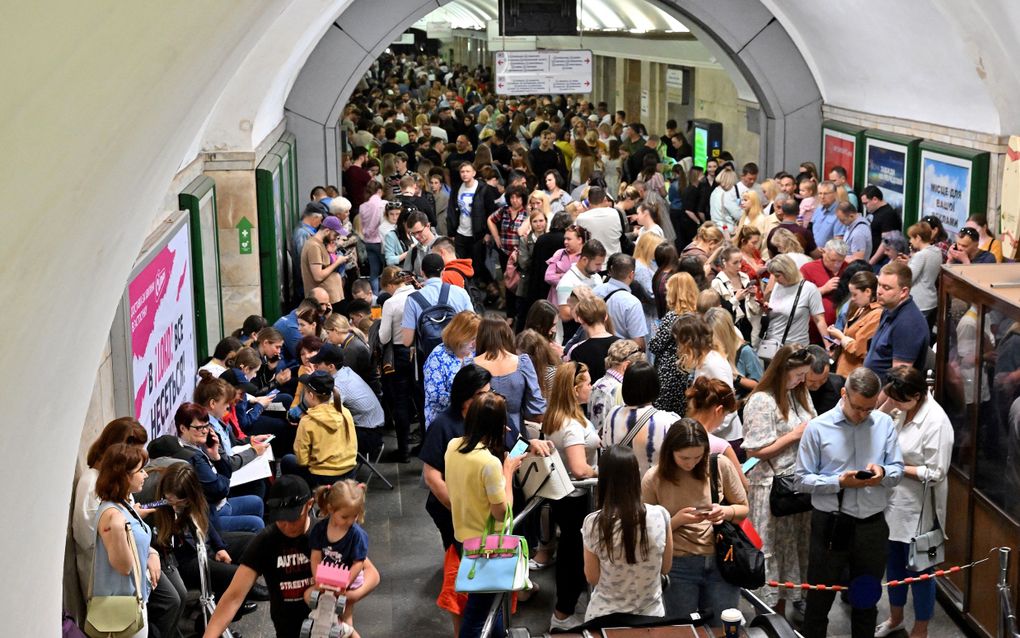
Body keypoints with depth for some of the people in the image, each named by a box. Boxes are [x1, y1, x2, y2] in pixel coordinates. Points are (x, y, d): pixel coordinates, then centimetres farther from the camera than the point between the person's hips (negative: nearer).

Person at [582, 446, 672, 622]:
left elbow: (592, 578, -5)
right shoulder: (660, 515, -12)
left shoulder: (593, 523, -17)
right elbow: (666, 568, 3)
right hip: (650, 615, 1)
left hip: (605, 617, -1)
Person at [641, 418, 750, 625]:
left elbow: (743, 509, 6)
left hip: (721, 561, 1)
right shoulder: (653, 479, -7)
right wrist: (676, 521, -19)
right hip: (678, 566, -1)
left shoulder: (721, 465, -5)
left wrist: (726, 512, -15)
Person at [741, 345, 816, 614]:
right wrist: (797, 434, -15)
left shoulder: (800, 393, 7)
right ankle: (774, 616, 18)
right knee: (775, 550, 5)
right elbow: (757, 451, -17)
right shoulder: (761, 402, -16)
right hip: (773, 488, -7)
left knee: (797, 547, 13)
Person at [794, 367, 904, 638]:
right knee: (819, 601, 7)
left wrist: (883, 473, -18)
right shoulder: (818, 427, -8)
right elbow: (801, 480, -8)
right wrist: (840, 482, -21)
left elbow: (897, 471, 5)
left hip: (872, 526, 3)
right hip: (830, 526, -3)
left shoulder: (884, 424, 0)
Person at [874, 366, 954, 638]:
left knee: (918, 570, 10)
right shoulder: (901, 409, -1)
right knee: (894, 563, 23)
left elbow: (935, 473, -21)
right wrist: (886, 404, -9)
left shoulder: (936, 422, -23)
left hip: (919, 510, -7)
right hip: (893, 502, 7)